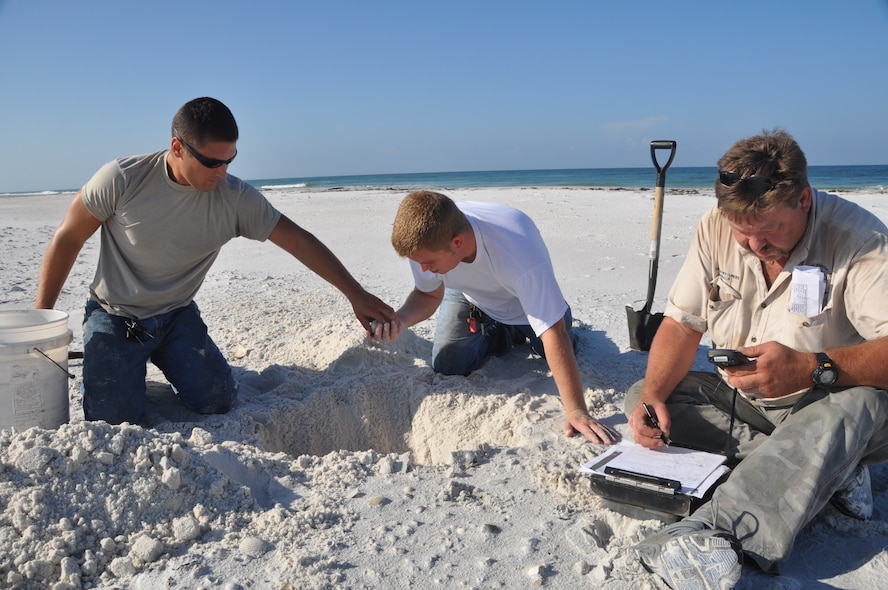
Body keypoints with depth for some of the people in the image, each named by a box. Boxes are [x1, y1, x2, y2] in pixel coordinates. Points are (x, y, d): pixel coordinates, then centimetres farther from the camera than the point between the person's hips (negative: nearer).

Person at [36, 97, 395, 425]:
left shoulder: (236, 198, -15)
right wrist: (41, 317, -5)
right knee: (115, 418, -12)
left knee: (218, 402, -13)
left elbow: (299, 241, -12)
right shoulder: (121, 179, -20)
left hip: (176, 316, 2)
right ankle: (96, 360, 22)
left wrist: (356, 294, -15)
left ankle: (164, 362, 20)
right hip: (114, 317, -2)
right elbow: (67, 239, -8)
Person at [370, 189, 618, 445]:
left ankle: (519, 331, 31)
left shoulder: (519, 252, -48)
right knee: (447, 367, -6)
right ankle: (497, 334, 21)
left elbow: (553, 333, -45)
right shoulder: (425, 240, -34)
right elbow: (429, 294, -14)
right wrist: (400, 320, -37)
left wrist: (576, 411, -48)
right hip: (469, 296, 3)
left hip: (523, 300, -2)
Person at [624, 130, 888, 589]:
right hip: (740, 400, 5)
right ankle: (828, 470, -20)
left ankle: (718, 536, -58)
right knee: (641, 397, -14)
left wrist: (812, 369, -43)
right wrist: (653, 394, -21)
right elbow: (681, 325, -4)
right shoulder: (716, 228, -7)